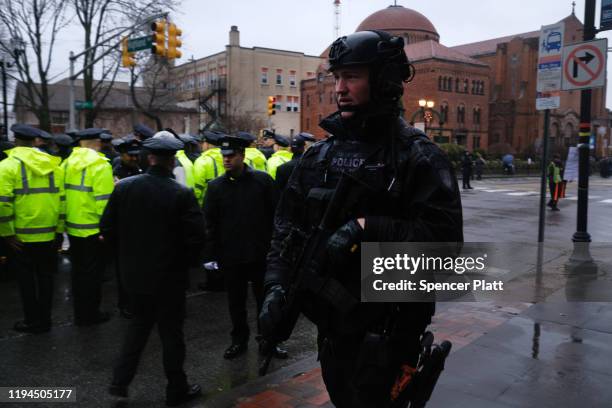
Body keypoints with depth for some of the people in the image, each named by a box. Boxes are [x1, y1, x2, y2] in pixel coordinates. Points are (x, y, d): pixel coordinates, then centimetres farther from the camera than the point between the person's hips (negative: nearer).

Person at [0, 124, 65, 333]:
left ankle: (33, 321, 21)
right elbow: (62, 199, 2)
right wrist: (59, 230, 9)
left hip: (21, 236, -3)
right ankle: (44, 320, 25)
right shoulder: (53, 164, 3)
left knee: (26, 280, 11)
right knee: (45, 277, 15)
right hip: (48, 235, 4)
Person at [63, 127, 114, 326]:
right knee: (93, 272, 7)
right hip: (93, 228, -6)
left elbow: (63, 192, 4)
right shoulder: (100, 164, -15)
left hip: (73, 227, 6)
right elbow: (104, 199, -20)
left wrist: (65, 221, 13)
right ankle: (90, 314, 17)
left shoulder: (67, 163, 4)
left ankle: (80, 312, 30)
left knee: (78, 270, 18)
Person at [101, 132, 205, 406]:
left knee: (139, 322, 25)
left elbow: (107, 228, -1)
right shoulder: (182, 194, -18)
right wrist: (188, 261, 0)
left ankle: (120, 381, 25)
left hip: (133, 272, 4)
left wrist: (125, 255, 12)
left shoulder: (123, 187, -7)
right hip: (169, 275, -4)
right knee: (171, 331, 11)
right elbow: (196, 236, -18)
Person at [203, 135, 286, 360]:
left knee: (265, 299, 12)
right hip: (231, 256, 1)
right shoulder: (215, 186, 0)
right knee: (236, 301, 14)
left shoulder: (262, 180, -5)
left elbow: (277, 214, -1)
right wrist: (211, 254, -3)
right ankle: (239, 340, 32)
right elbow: (209, 223, 2)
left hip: (261, 254, -1)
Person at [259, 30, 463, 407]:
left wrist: (367, 228, -27)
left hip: (387, 331, -5)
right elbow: (288, 227, 5)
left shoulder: (419, 157, -11)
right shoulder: (319, 156, 5)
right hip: (330, 323, 6)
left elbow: (446, 238, -20)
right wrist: (277, 287, -8)